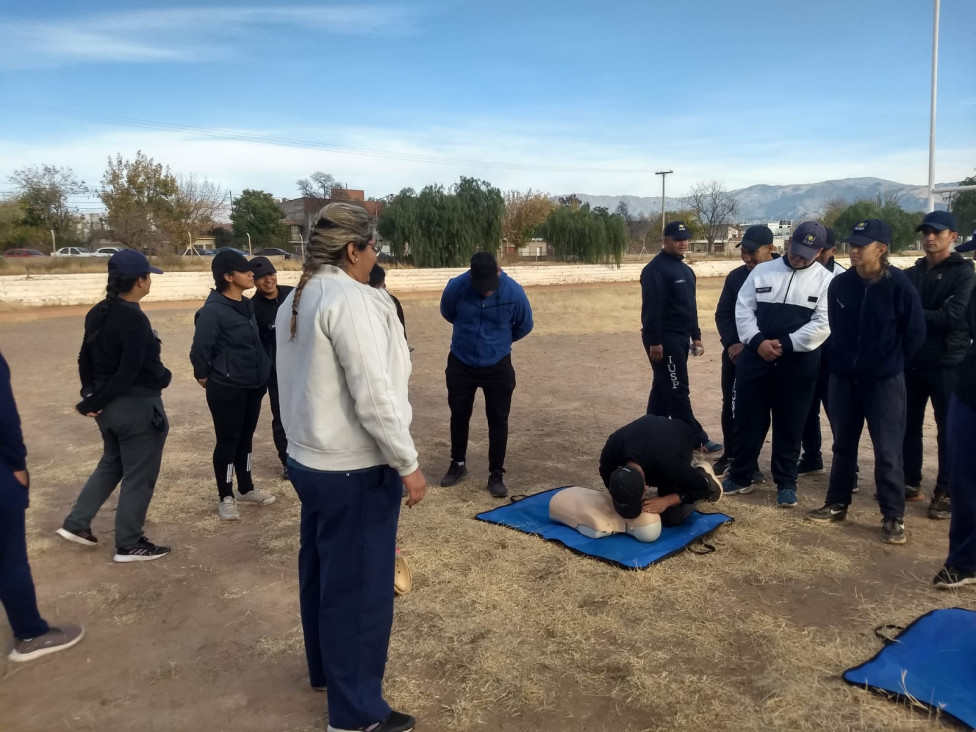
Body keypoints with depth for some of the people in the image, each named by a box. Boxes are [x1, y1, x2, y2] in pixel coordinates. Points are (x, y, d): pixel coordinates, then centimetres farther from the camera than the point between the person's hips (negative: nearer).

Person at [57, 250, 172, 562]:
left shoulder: (98, 313, 5)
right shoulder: (134, 320, -22)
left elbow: (85, 358, 11)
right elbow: (129, 372, -22)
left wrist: (91, 395, 9)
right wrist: (94, 403, -11)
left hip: (109, 406, 9)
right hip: (137, 407, -9)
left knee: (111, 464, 27)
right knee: (138, 476, 5)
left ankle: (76, 523, 30)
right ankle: (128, 545, 16)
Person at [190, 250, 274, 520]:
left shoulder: (246, 305, 6)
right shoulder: (213, 310, -20)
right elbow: (200, 348, -17)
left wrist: (261, 371, 12)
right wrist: (203, 376, -3)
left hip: (254, 385, 8)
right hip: (227, 389, -7)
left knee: (245, 437, 18)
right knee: (227, 441, 4)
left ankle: (246, 488, 33)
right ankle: (225, 497, 18)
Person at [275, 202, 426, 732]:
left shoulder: (295, 301, 9)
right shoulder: (351, 300, -21)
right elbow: (374, 395, -25)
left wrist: (309, 439, 20)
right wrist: (408, 463, -17)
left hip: (309, 460, 10)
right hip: (354, 471, -10)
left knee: (321, 570, 23)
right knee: (359, 585, 3)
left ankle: (325, 668, 42)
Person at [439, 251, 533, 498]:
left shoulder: (514, 292, -20)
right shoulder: (456, 287, -20)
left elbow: (524, 326, 0)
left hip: (497, 366, -1)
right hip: (460, 363, 1)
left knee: (498, 419, 3)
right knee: (459, 415, 12)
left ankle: (496, 474, 15)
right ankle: (457, 464, 32)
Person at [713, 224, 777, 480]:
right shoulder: (736, 276, 5)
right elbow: (722, 314, 6)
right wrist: (731, 343, -10)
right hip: (735, 351, 4)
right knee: (730, 405, 10)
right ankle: (730, 455, 25)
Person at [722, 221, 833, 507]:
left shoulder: (825, 280, 0)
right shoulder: (762, 271, 5)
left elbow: (822, 324, -8)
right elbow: (743, 309, 1)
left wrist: (784, 344, -15)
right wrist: (758, 341, -12)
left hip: (798, 363, -2)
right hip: (755, 357, 2)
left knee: (790, 425, 7)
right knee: (747, 419, 8)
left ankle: (786, 483, 21)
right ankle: (739, 476, 22)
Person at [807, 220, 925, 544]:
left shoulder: (898, 285, -13)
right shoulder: (840, 284, -3)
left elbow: (915, 332, -4)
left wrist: (889, 361, 4)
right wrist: (842, 357, 11)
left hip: (885, 381, -4)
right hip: (843, 378, 4)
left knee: (888, 452, 1)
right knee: (843, 445, 15)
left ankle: (893, 517, 13)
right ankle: (836, 504, 28)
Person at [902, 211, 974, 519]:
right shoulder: (912, 273, 12)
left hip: (947, 362, -5)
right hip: (912, 361, 5)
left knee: (948, 430, 3)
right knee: (908, 426, 11)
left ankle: (946, 492, 12)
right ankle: (910, 483, 24)